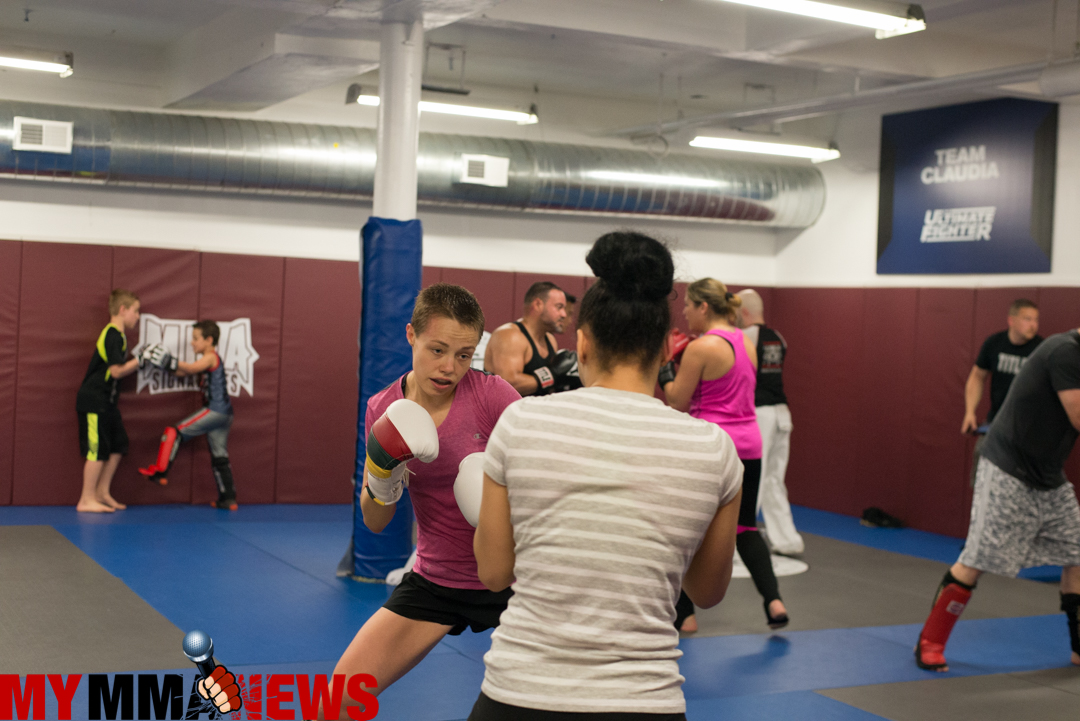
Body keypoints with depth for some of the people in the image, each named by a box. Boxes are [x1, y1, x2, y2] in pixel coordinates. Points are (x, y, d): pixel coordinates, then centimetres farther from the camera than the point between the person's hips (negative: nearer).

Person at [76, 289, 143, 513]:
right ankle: (87, 500, -1)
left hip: (105, 401, 10)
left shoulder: (116, 335, 15)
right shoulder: (113, 335, -17)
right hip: (93, 401, -10)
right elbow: (117, 371, -22)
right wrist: (141, 360, -15)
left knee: (118, 444, 12)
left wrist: (140, 361, 10)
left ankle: (102, 493, 19)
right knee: (98, 448, -7)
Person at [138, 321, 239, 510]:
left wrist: (169, 361, -27)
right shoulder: (208, 360, 22)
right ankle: (228, 499, 16)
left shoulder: (210, 357, -6)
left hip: (215, 410, -10)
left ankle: (160, 471, -7)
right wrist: (166, 364, 3)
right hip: (224, 415, 10)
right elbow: (182, 372, 16)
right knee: (220, 458, 13)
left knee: (175, 432, -8)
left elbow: (191, 368, -24)